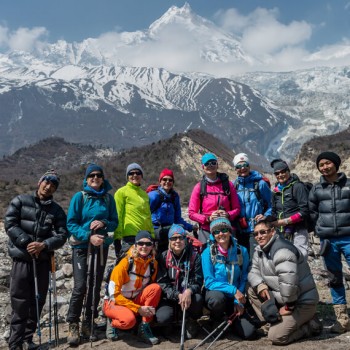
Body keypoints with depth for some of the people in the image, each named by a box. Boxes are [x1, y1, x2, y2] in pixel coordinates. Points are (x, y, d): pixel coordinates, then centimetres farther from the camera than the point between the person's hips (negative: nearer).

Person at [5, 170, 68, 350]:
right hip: (22, 258, -3)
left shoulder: (57, 210, 7)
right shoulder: (20, 201, 3)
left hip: (43, 260, 3)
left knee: (38, 301, 8)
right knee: (20, 301, -3)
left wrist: (43, 245, -17)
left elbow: (62, 235, 0)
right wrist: (26, 243, -15)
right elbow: (10, 224, -5)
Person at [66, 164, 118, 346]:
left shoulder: (108, 198, 4)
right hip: (82, 246, -3)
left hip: (101, 246, 3)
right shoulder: (79, 196, -4)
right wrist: (88, 236, -19)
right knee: (80, 286, -10)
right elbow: (71, 223, -7)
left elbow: (115, 222, 6)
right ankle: (73, 325, 6)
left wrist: (103, 223, -15)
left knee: (95, 286, 7)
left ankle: (87, 324, 21)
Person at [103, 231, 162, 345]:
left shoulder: (153, 263, -5)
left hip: (135, 301, 5)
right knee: (129, 320, -37)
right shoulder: (125, 263, -21)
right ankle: (112, 323, -1)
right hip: (114, 302, -5)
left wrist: (149, 306, -14)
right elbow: (114, 294, -20)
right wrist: (138, 309, -23)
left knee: (155, 287, -22)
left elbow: (151, 291, 7)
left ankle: (144, 328, -12)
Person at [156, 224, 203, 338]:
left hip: (188, 295, 0)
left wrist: (189, 291, -30)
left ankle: (191, 321, 2)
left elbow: (198, 281, -7)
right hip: (169, 297, 0)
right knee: (163, 318, -29)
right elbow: (162, 282, -6)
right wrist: (178, 295, -23)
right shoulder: (163, 257, -2)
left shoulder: (194, 256, -3)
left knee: (197, 298, -33)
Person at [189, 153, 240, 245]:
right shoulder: (199, 187, 4)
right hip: (206, 231, -1)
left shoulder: (228, 184, 8)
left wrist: (228, 215, -9)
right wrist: (208, 218, -11)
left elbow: (237, 208, 11)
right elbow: (192, 213, 4)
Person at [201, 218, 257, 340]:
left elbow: (244, 279, 2)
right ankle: (216, 321, -2)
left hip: (235, 297, 2)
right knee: (217, 298, -39)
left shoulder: (242, 251, -3)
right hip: (215, 294, -2)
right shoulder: (208, 253, -10)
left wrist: (239, 302, -10)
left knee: (249, 333, -14)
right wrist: (233, 290, -23)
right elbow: (209, 282, -13)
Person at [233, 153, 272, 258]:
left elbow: (271, 203, 3)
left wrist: (266, 216, -10)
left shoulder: (260, 183, -3)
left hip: (256, 229, -4)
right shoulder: (234, 185, 8)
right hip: (240, 230, 4)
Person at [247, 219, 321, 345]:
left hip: (302, 302, -9)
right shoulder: (260, 250, 7)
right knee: (252, 290, 4)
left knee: (276, 337, -16)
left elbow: (288, 281, -31)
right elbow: (253, 272, 7)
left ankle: (311, 325, 2)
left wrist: (288, 306, -20)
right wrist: (260, 285, -14)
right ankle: (274, 320, 5)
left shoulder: (281, 250, -24)